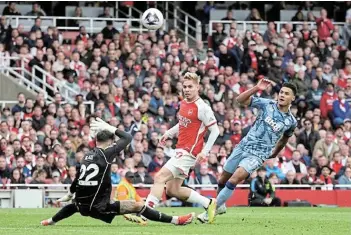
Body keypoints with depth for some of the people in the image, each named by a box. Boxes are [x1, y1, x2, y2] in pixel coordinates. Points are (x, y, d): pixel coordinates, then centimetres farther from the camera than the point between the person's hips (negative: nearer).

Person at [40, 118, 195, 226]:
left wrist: (69, 195, 36)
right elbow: (128, 138, -8)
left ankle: (51, 221, 59)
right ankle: (174, 220, -17)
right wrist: (110, 128, 1)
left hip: (82, 206, 7)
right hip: (98, 208, -7)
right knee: (137, 206, -11)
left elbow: (78, 179, 21)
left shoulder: (87, 156, 8)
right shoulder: (106, 153, -12)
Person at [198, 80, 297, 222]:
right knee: (222, 180, 11)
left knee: (234, 180, -22)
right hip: (243, 147, 3)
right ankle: (220, 206, 39)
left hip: (258, 155, -3)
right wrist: (257, 88, -19)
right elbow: (240, 100, -6)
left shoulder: (291, 121, 1)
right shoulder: (267, 104, 0)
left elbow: (284, 139, 22)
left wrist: (274, 154, 30)